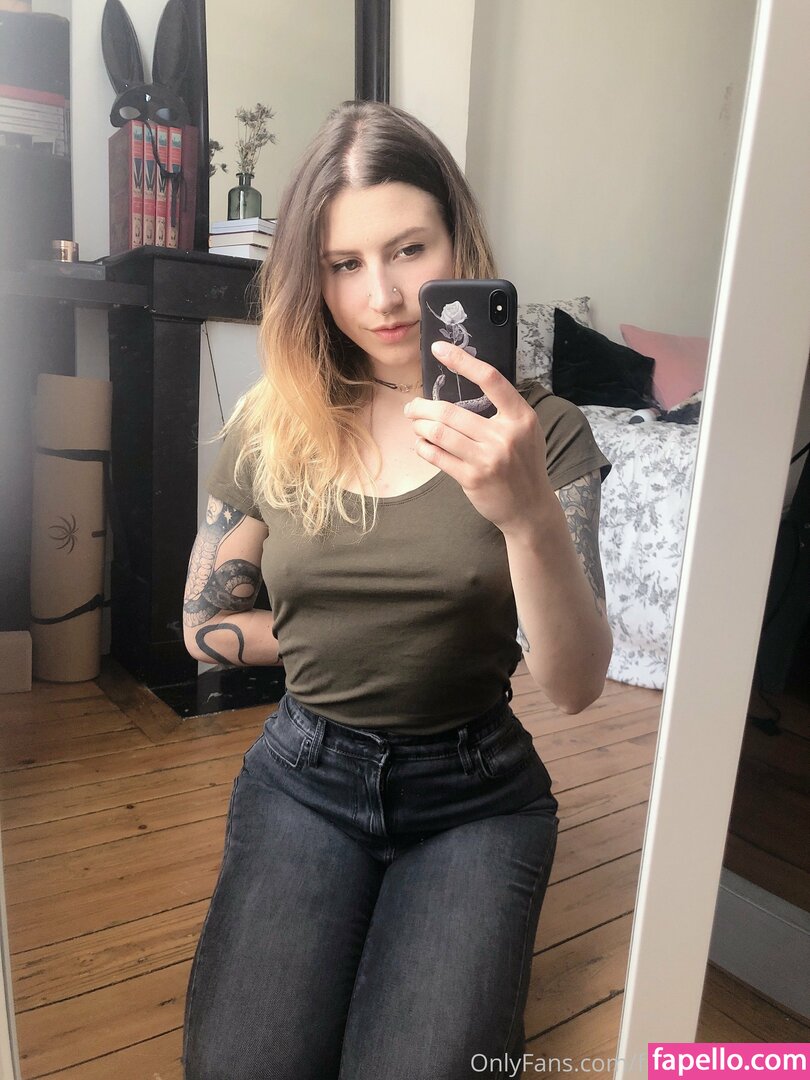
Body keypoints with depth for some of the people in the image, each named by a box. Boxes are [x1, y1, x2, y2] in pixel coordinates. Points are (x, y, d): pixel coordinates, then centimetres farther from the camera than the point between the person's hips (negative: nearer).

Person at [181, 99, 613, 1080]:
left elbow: (575, 687, -17)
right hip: (307, 775, 2)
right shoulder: (271, 430, -3)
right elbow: (205, 626, 6)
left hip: (475, 789, -1)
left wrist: (527, 514, -37)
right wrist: (425, 630, -1)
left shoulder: (539, 431, -9)